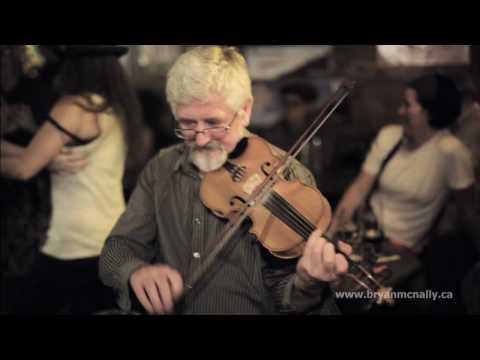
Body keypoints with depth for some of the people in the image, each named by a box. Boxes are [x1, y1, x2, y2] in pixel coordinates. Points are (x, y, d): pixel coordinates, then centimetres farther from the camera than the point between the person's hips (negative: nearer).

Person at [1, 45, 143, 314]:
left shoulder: (74, 107, -13)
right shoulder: (119, 109, 10)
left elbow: (24, 168, -13)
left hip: (75, 244, -7)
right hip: (113, 241, 8)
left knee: (30, 308, 7)